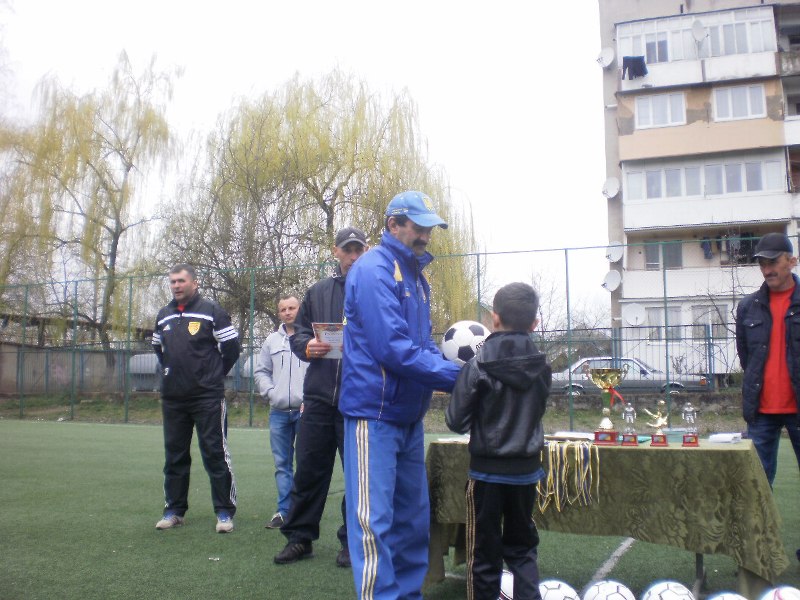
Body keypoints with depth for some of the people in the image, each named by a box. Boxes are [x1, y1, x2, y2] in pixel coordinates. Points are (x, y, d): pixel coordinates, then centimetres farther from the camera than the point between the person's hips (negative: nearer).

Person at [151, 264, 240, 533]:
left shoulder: (212, 311, -6)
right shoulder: (163, 315, 12)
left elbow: (231, 346, -3)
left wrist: (214, 374, 4)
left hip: (208, 397, -6)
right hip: (172, 397, 6)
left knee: (215, 453, -3)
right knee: (174, 455, 12)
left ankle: (225, 511, 4)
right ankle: (174, 509, 23)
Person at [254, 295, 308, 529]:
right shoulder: (272, 340, 12)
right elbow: (261, 372, 17)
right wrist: (271, 392, 1)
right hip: (279, 412, 5)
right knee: (282, 464, 10)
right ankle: (284, 510, 19)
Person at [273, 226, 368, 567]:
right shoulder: (318, 292, 13)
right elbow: (297, 334, 14)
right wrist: (308, 346, -8)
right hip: (319, 395, 3)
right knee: (308, 468, 8)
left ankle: (352, 540, 20)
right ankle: (299, 537, 22)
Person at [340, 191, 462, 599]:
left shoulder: (415, 275, 15)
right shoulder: (374, 270, -14)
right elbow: (391, 346, -23)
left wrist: (453, 368, -2)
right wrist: (454, 377, -19)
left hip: (409, 415, 10)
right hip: (375, 412, -10)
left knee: (413, 516, 17)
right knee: (375, 522, -4)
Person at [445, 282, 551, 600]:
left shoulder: (479, 365, -15)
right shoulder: (542, 367, -3)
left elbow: (456, 420, -12)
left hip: (487, 470, -3)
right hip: (526, 469, 4)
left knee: (484, 552, 9)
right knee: (522, 547, 18)